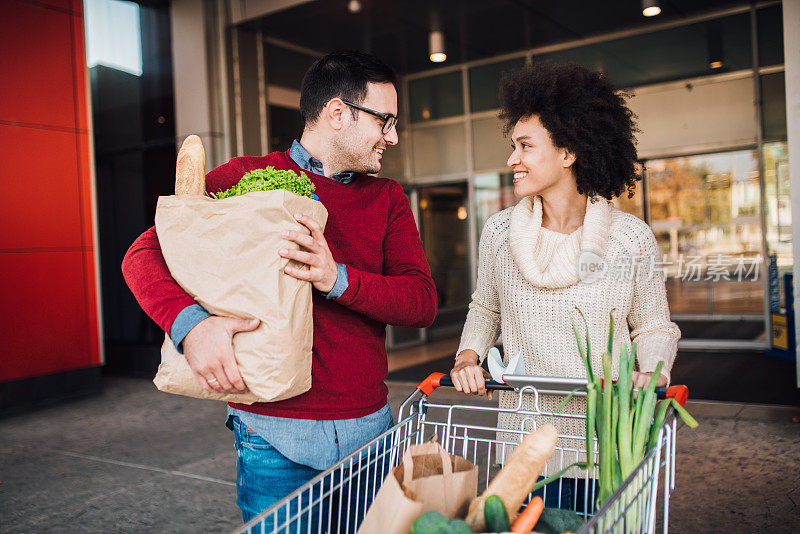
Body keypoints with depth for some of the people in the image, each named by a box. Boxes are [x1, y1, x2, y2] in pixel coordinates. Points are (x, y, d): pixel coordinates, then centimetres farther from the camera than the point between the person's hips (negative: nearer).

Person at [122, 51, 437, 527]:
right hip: (276, 437, -4)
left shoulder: (388, 198, 9)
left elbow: (424, 300, -3)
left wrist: (339, 280, -21)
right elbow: (145, 254, -6)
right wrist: (192, 323, -27)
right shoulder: (246, 179, -2)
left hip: (371, 428, 4)